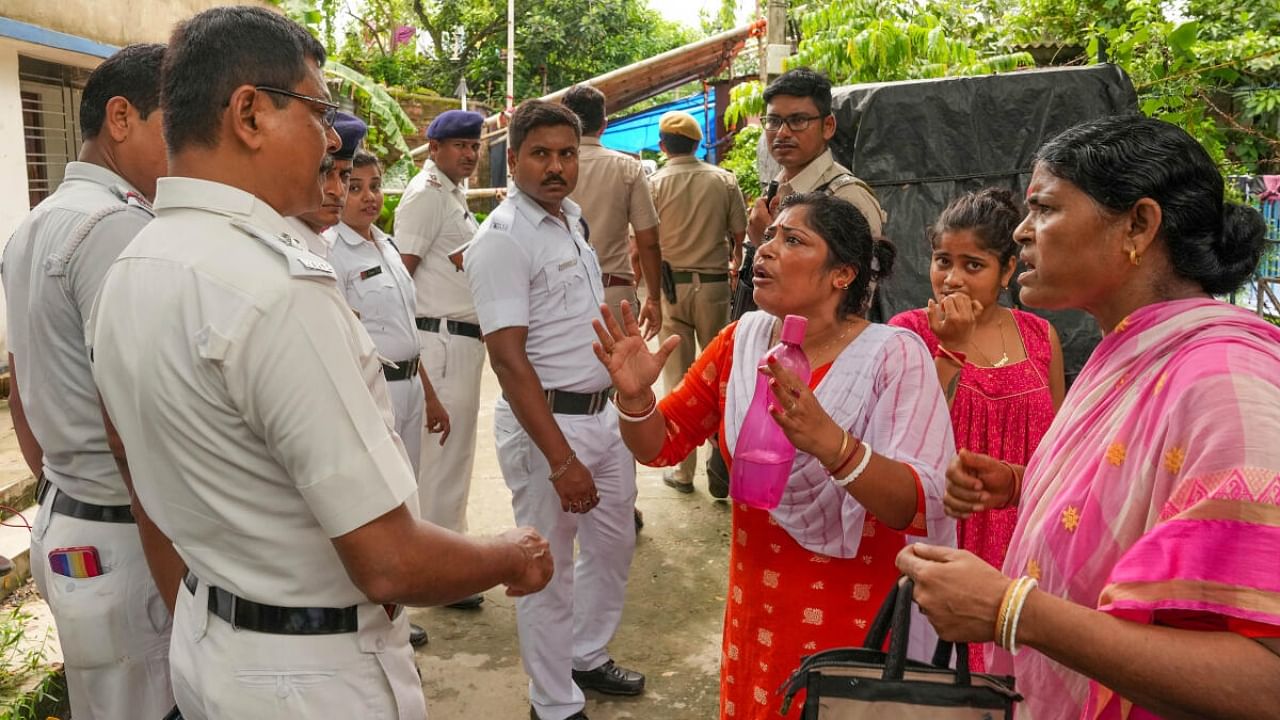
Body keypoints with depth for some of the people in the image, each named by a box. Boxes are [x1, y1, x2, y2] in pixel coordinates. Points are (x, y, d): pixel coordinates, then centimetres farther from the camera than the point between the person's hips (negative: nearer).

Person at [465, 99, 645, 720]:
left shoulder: (571, 216, 9)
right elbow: (509, 360, -22)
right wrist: (561, 461, -24)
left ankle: (588, 657, 43)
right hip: (546, 422, -9)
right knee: (549, 569, 6)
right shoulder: (503, 239, -17)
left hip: (604, 412, 9)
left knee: (613, 544, 21)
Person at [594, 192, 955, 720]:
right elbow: (660, 446, 2)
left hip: (859, 626, -4)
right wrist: (635, 396, -20)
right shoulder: (741, 341, -3)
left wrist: (828, 442, -44)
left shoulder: (894, 356, -17)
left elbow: (919, 509, -26)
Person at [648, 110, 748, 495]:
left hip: (670, 286, -1)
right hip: (713, 284, 1)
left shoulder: (654, 183, -4)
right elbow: (739, 233, 4)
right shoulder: (724, 180, 1)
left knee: (677, 376, 6)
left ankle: (683, 468, 12)